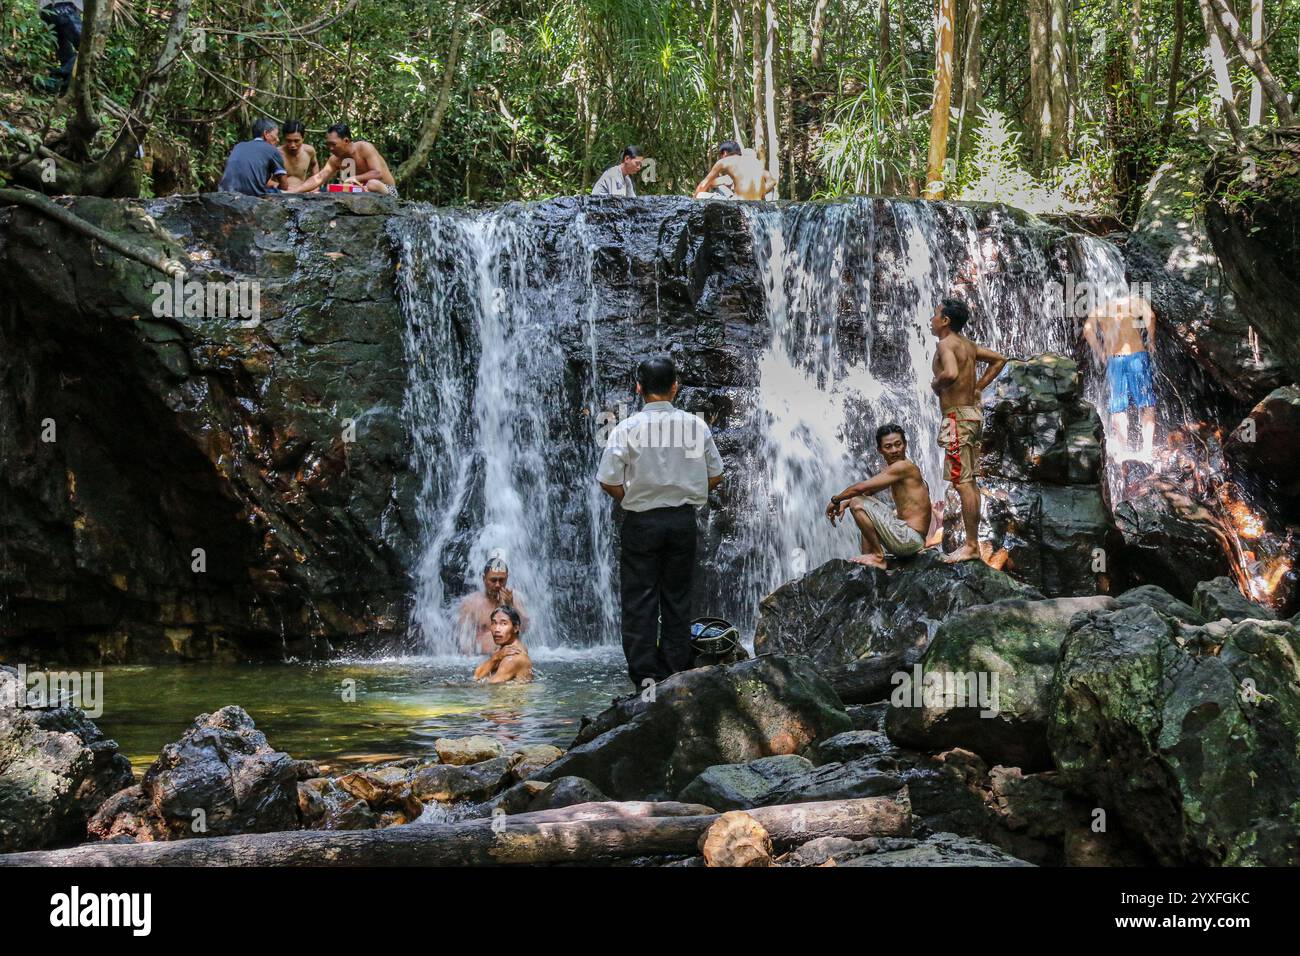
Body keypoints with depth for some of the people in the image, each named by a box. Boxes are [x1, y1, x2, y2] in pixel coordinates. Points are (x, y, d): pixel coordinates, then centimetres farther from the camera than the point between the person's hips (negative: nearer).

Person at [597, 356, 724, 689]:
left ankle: (644, 676, 1)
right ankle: (675, 676, 15)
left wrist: (632, 499, 9)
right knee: (677, 599, 12)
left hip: (640, 522, -2)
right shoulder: (696, 425, -4)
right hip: (683, 521, 3)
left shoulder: (626, 429, -11)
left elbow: (609, 482, -10)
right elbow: (715, 476, 2)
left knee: (639, 600, 5)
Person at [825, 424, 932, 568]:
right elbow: (868, 491, 25)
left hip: (910, 539, -10)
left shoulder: (903, 467, -15)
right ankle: (868, 560, 20)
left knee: (858, 504, -14)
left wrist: (835, 500, -4)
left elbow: (861, 487, -18)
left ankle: (879, 557, -10)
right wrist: (844, 503, 9)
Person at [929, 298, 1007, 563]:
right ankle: (972, 541, 16)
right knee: (970, 482, 12)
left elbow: (951, 373, -33)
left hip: (957, 416, -10)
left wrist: (936, 384, -12)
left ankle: (971, 546, -6)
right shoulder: (968, 345, 13)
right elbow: (999, 359, 25)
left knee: (962, 482, -7)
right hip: (973, 411, 10)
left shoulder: (946, 344, -14)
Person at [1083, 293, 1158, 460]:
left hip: (1114, 359, 1)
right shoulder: (1134, 301, 7)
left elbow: (1088, 329, -1)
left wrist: (1100, 354, 7)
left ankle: (1123, 448, -1)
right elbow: (1149, 315, -12)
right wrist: (1151, 340, -1)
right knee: (1147, 404, 3)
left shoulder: (1099, 310, 12)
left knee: (1118, 408, 7)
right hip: (1138, 355, -1)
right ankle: (1148, 447, -6)